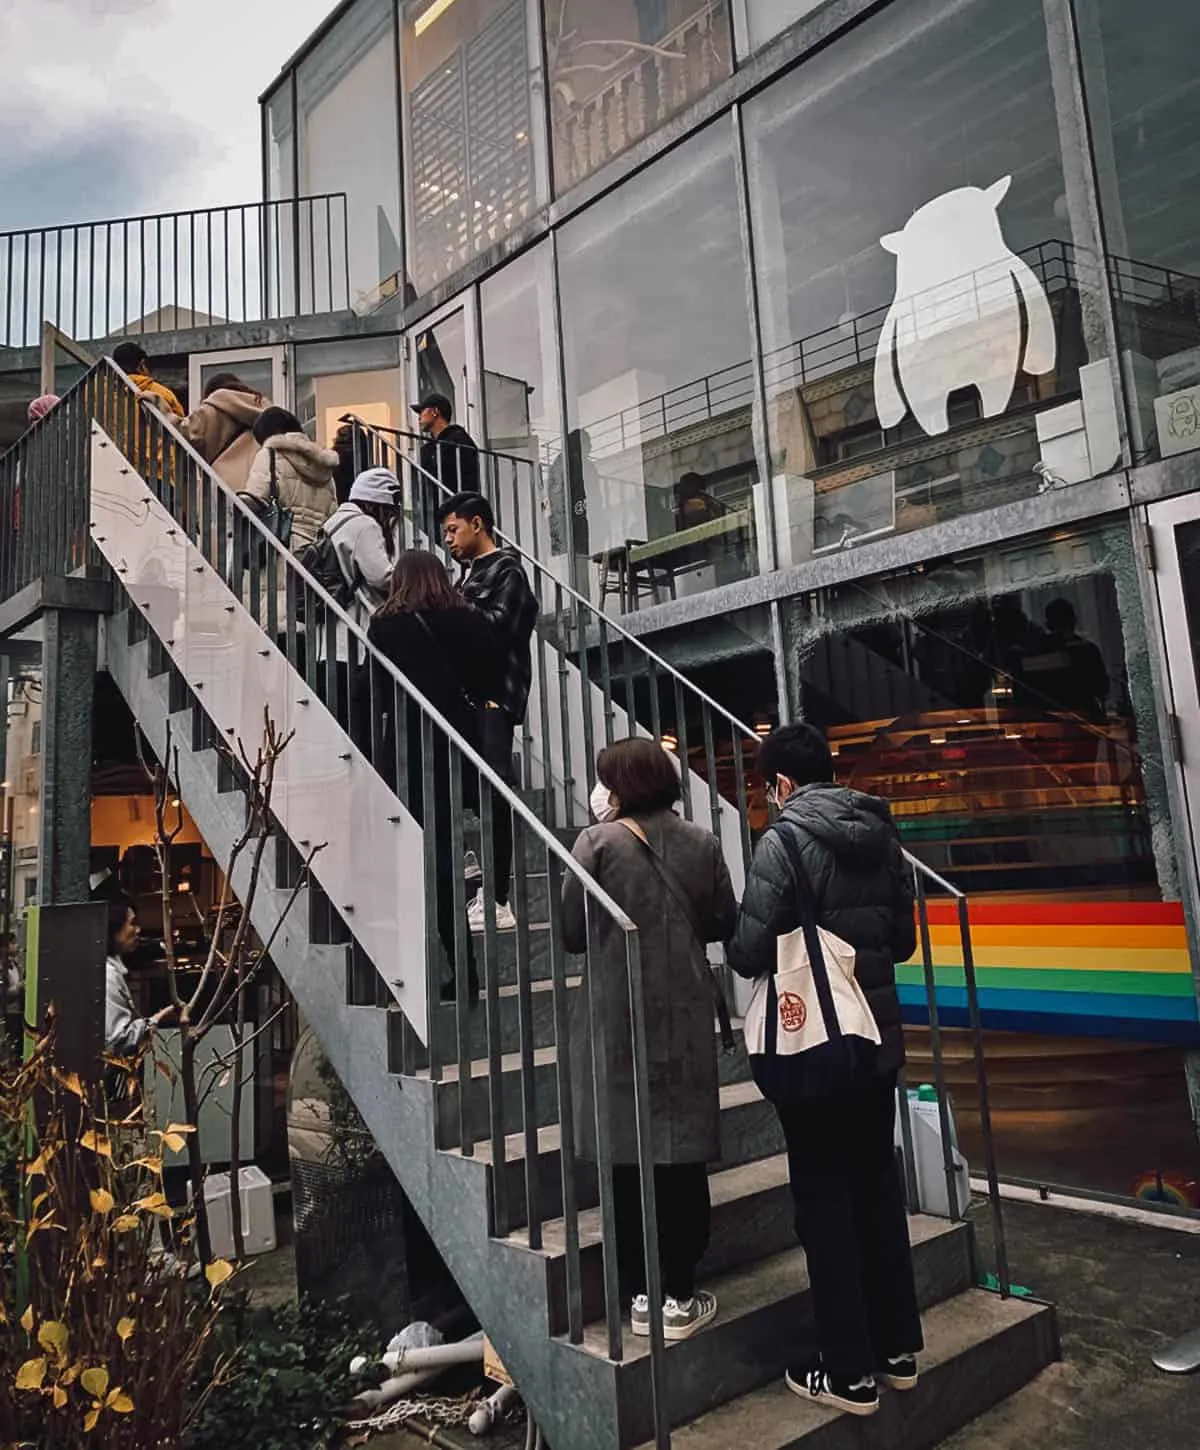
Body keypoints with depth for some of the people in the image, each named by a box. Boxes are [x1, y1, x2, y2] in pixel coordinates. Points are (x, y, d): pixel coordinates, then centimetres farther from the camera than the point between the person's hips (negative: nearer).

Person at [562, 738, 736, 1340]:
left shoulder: (598, 842, -10)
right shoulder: (700, 842, -1)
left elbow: (571, 933, -7)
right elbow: (723, 923, 7)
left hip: (616, 1019, -2)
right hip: (684, 1019, 2)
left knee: (628, 1156, 10)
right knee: (683, 1156, 11)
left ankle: (642, 1295, 19)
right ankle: (680, 1297, 19)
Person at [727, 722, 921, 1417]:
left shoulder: (785, 840, -16)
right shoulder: (882, 835, 3)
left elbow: (750, 953, -18)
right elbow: (902, 939, 10)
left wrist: (743, 952, 4)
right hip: (878, 1039, 6)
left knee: (825, 1196, 6)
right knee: (878, 1184, 18)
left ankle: (850, 1372, 16)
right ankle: (900, 1347, 31)